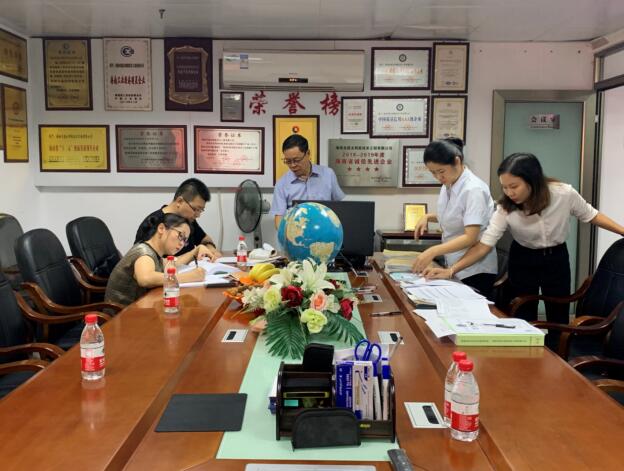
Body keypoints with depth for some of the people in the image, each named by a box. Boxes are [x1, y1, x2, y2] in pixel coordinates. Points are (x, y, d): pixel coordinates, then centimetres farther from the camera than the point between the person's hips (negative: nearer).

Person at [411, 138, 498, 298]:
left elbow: (470, 238, -27)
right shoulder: (447, 185, 4)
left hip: (475, 271, -8)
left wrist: (433, 251, -37)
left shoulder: (473, 189, -21)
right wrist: (428, 217, 2)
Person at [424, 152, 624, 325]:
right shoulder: (505, 208, -25)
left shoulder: (564, 194, -25)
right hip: (522, 260, 0)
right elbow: (485, 244, -26)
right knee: (524, 320, 5)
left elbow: (590, 215, -6)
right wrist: (451, 270, -36)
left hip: (556, 258, 0)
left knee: (558, 319, 10)